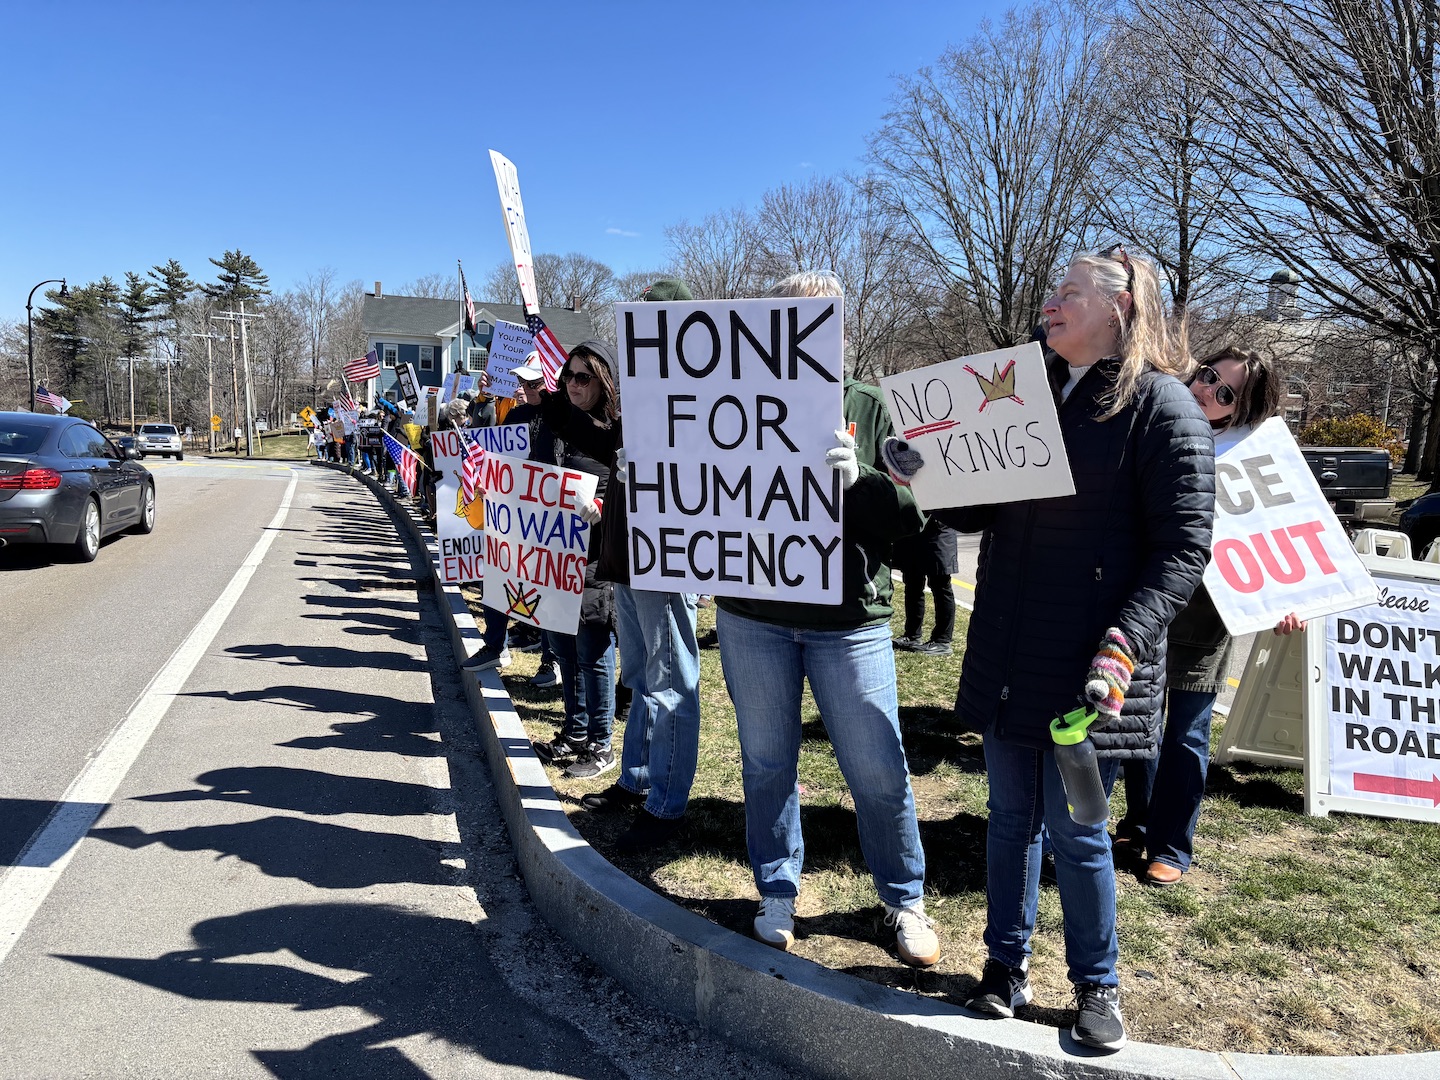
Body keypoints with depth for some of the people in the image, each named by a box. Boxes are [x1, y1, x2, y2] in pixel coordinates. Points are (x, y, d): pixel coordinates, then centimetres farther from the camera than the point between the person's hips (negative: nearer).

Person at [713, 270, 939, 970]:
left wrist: (860, 479, -22)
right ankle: (777, 894, 32)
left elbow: (913, 514, -3)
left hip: (848, 618, -1)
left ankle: (905, 901, 27)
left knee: (879, 773, 4)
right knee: (767, 765, 12)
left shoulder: (867, 408, 3)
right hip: (752, 614, 1)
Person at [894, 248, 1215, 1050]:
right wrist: (927, 478, -1)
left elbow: (1183, 548, -13)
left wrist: (1124, 644, -23)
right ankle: (1008, 963, 32)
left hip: (1089, 667, -5)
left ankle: (1098, 984, 28)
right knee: (1011, 817, 15)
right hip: (1008, 658, 6)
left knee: (1074, 831, 5)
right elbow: (984, 512, 17)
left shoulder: (1162, 405, -7)